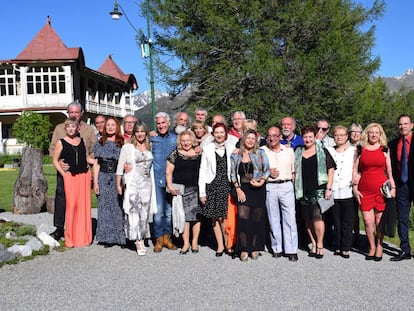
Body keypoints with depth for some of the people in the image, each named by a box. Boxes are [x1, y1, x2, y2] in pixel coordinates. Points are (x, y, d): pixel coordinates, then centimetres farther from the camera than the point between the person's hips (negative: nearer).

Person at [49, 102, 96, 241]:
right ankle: (59, 228, 9)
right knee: (61, 198, -2)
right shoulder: (59, 128, 8)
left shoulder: (89, 130, 8)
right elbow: (52, 148, 6)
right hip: (64, 169, 0)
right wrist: (58, 161, -11)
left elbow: (94, 150, 9)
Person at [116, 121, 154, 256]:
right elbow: (120, 166, 0)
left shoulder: (149, 147, 12)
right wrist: (118, 184, -3)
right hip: (132, 183, -4)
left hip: (147, 183, 4)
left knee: (144, 211, 6)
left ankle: (141, 239, 15)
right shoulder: (127, 147, 0)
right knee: (134, 210, -10)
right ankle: (138, 241, -8)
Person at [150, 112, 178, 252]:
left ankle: (167, 237, 19)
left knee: (170, 210, 7)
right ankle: (159, 238, 5)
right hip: (157, 179, -2)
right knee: (158, 210, -5)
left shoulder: (175, 138, 9)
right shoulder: (151, 138, 5)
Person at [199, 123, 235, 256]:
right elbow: (202, 171, 5)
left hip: (227, 185, -1)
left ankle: (228, 244, 6)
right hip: (212, 186, 1)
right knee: (215, 218, 3)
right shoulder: (207, 149, 7)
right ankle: (220, 245, 13)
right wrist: (202, 192, 0)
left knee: (224, 218, -8)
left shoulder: (232, 149, 8)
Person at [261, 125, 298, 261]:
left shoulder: (289, 151, 11)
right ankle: (277, 248, 16)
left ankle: (291, 250, 1)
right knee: (273, 220, 5)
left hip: (286, 185, 0)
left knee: (290, 219, -4)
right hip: (269, 187, 0)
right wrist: (267, 173, -9)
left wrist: (292, 186, 6)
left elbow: (293, 171, 14)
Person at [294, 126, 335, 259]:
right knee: (308, 219, 5)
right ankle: (313, 244, 15)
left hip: (318, 189, -4)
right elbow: (294, 172, 20)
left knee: (317, 217, -13)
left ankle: (320, 245, -2)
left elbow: (331, 170, 2)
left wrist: (328, 188, -6)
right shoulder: (298, 153, 14)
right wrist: (295, 189, 12)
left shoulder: (322, 151, 4)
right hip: (303, 191, 4)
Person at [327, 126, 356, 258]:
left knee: (347, 222, -1)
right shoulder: (329, 151, 13)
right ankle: (338, 246, 15)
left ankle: (346, 248, 7)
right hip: (333, 191, 2)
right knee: (336, 221, 6)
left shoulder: (353, 150, 6)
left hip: (348, 191, -2)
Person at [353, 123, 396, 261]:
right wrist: (355, 188, 2)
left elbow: (389, 171, 10)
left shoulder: (384, 150, 9)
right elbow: (355, 170, 8)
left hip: (382, 189, 0)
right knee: (368, 221, -2)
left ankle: (379, 246, 20)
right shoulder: (360, 150, 8)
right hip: (365, 190, 0)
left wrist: (393, 187, 2)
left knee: (380, 221, 2)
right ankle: (372, 247, 16)